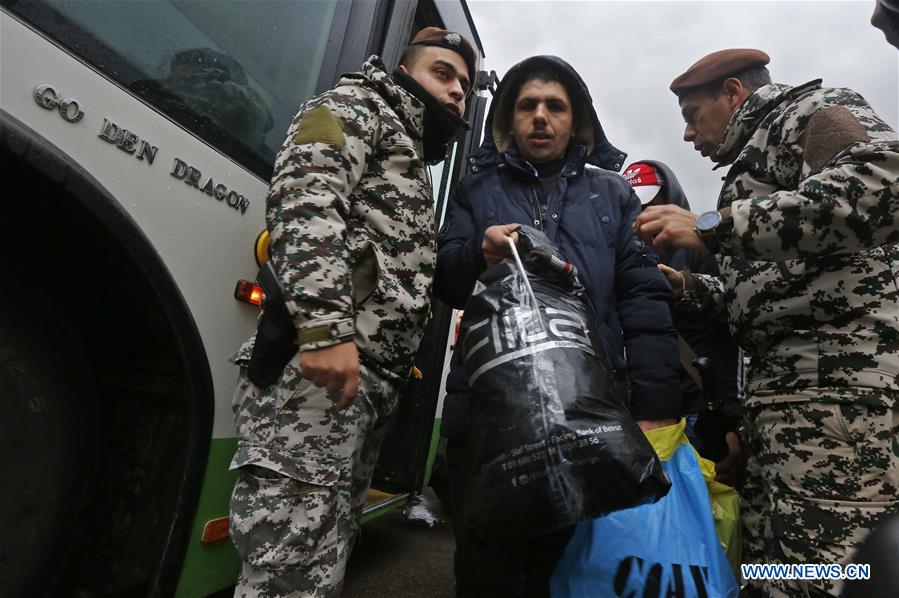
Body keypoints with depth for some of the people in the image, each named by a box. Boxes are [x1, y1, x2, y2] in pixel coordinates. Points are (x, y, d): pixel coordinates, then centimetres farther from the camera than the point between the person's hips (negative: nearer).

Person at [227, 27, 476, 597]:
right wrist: (324, 326, -24)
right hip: (318, 362, -9)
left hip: (371, 377, 9)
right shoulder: (357, 105, 8)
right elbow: (304, 195, -13)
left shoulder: (415, 164, 34)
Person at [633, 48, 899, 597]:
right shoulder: (759, 156, 28)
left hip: (843, 381, -9)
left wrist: (712, 226, -19)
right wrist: (684, 285, 21)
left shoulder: (809, 109, 4)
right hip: (784, 390, 9)